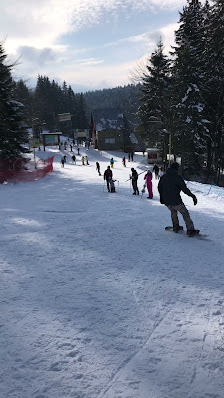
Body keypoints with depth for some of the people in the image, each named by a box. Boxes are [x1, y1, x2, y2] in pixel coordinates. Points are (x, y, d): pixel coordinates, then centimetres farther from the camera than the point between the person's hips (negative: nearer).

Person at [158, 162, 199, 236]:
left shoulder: (163, 177, 10)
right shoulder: (177, 177, -10)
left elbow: (159, 188, 18)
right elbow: (184, 189, -13)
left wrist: (162, 198, 32)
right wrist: (193, 196, -5)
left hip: (166, 201, 6)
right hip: (176, 200, -6)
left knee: (173, 211, 31)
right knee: (185, 213, 2)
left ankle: (176, 227, 31)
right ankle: (190, 230, -2)